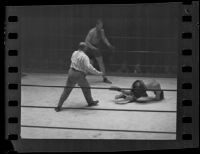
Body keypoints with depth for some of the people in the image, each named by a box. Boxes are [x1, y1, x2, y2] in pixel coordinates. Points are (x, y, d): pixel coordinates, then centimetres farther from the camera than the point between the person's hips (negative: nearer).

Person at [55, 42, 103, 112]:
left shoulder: (74, 53, 4)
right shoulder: (84, 57, -17)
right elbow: (89, 67, -25)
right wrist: (98, 73, -20)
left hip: (71, 72, 5)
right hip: (79, 75, -5)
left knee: (66, 90, 8)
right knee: (86, 88, 20)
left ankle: (59, 106, 4)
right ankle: (90, 102, 38)